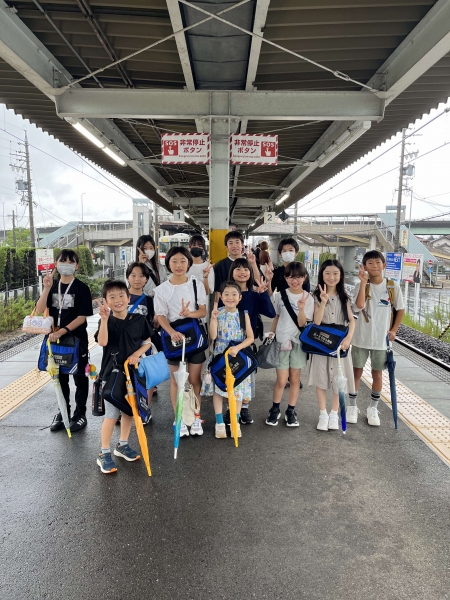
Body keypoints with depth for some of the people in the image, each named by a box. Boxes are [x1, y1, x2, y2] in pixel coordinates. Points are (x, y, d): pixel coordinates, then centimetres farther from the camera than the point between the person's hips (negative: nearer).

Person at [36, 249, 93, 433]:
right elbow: (39, 310, -7)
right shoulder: (52, 285, 4)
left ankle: (80, 414, 20)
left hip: (77, 339, -4)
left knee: (79, 377, 7)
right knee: (60, 377, 15)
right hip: (55, 338, 4)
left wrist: (62, 331, -22)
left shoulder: (81, 288, -9)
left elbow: (81, 317, -13)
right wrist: (47, 288, -17)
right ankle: (63, 412, 30)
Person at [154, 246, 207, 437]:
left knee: (195, 378, 6)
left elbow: (203, 311, -3)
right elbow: (160, 316, -7)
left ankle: (195, 417, 22)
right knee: (176, 379, 8)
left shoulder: (196, 284, -1)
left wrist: (190, 313, -24)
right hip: (173, 336, 0)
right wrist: (171, 332, -24)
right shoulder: (161, 289, -3)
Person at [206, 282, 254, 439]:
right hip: (220, 356, -1)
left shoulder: (243, 314, -3)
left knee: (238, 389, 6)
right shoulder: (218, 313, -5)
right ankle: (219, 423, 16)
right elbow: (213, 336, -15)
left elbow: (250, 338, -5)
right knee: (218, 388, 2)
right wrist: (213, 318, -25)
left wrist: (237, 348, -19)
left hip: (238, 356, 1)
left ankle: (235, 423, 21)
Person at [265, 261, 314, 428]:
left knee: (295, 379, 9)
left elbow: (302, 323, -11)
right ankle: (275, 409, 21)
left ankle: (291, 411, 24)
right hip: (281, 340, 0)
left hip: (299, 341, 0)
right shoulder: (281, 295, -1)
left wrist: (301, 308, -26)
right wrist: (271, 335, 8)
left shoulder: (308, 298, -5)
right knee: (281, 380, 0)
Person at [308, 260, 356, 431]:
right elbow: (317, 321, -14)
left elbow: (351, 320, 1)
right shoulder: (317, 296, -4)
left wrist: (348, 338, -15)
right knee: (321, 377, 4)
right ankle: (323, 414, 18)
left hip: (339, 342, 2)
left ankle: (334, 413, 24)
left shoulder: (344, 297, 3)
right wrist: (323, 301, -26)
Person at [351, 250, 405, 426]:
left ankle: (373, 409, 27)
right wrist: (364, 281, -25)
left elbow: (400, 309, 7)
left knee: (377, 374, 11)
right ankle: (352, 406, 24)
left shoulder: (393, 286, -3)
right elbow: (359, 305, -25)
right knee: (356, 372, 9)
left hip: (381, 339, 1)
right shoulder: (361, 285, -7)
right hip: (361, 338, -1)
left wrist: (394, 330, 0)